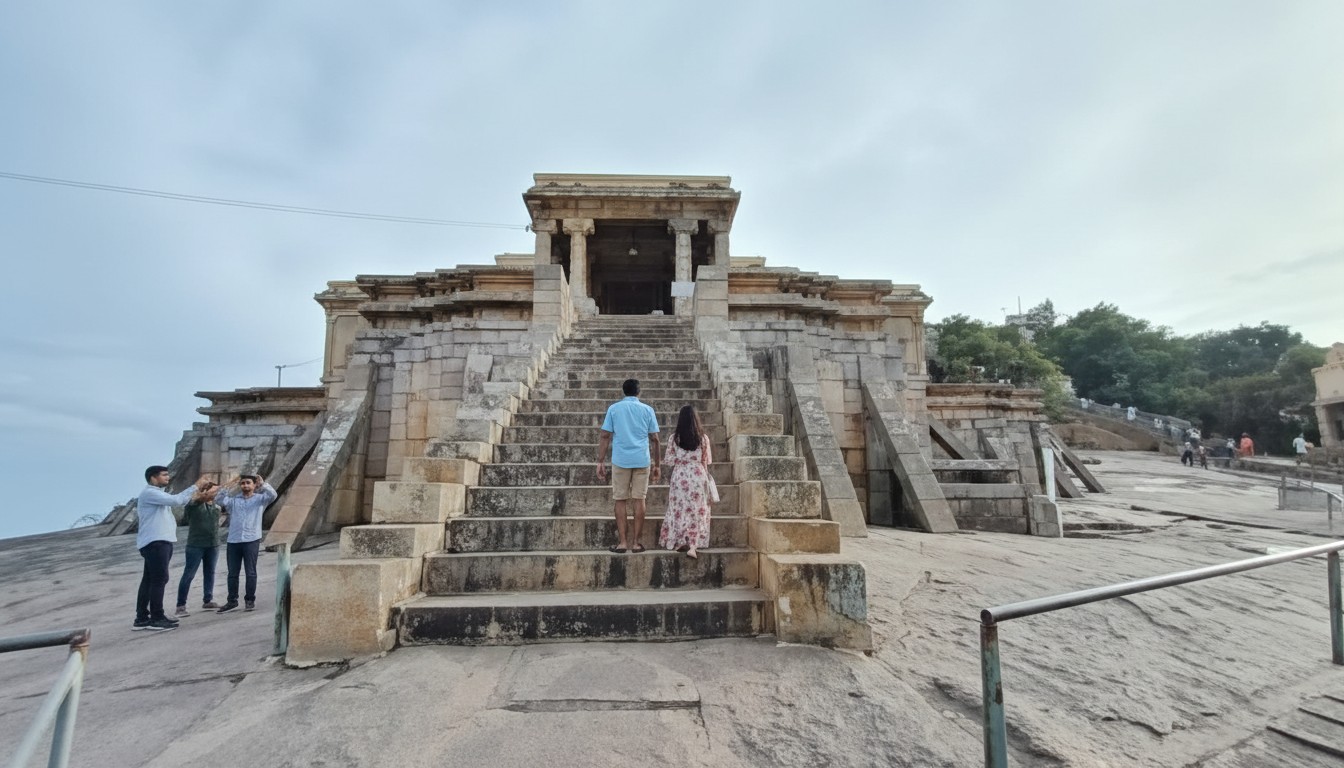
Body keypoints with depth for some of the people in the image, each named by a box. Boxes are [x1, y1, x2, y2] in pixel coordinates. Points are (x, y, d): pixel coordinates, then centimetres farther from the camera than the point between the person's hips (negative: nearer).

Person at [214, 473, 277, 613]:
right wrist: (230, 486, -6)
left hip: (251, 540, -3)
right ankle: (232, 601, 20)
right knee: (232, 573, 10)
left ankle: (250, 600, 13)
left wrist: (262, 483, -12)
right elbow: (219, 500, -4)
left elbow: (273, 495, -13)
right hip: (233, 541, 3)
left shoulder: (260, 499, 5)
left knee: (250, 572, 3)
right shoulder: (234, 500, 12)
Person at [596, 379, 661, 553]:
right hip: (642, 460, 1)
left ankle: (622, 542, 7)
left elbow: (605, 436, -1)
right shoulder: (647, 409, 6)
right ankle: (636, 542, 8)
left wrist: (600, 462, 2)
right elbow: (654, 439, 4)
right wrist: (657, 465, 11)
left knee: (620, 501, 7)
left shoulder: (614, 408, 5)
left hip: (620, 460, 0)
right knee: (639, 500, 5)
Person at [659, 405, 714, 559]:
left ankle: (681, 542, 16)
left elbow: (669, 461, -3)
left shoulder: (674, 438, -5)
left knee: (680, 510, 11)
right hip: (698, 476, 0)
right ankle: (693, 545, -3)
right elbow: (706, 461, 1)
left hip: (680, 477, 0)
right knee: (697, 511, 4)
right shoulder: (703, 438, -4)